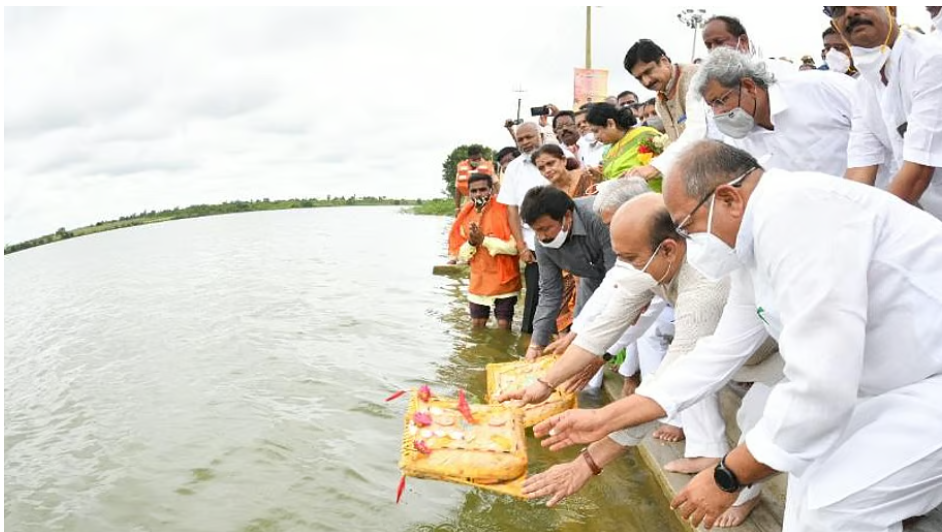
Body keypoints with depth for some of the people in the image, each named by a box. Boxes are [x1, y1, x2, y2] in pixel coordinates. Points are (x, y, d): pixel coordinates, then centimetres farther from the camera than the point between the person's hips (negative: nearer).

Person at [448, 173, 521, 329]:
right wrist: (471, 243, -15)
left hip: (504, 281, -5)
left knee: (503, 327, -1)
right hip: (478, 282, 5)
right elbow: (460, 255, 6)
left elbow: (515, 246, -20)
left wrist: (484, 240, -21)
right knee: (477, 327, 10)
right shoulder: (465, 216, 4)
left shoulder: (504, 210, -12)